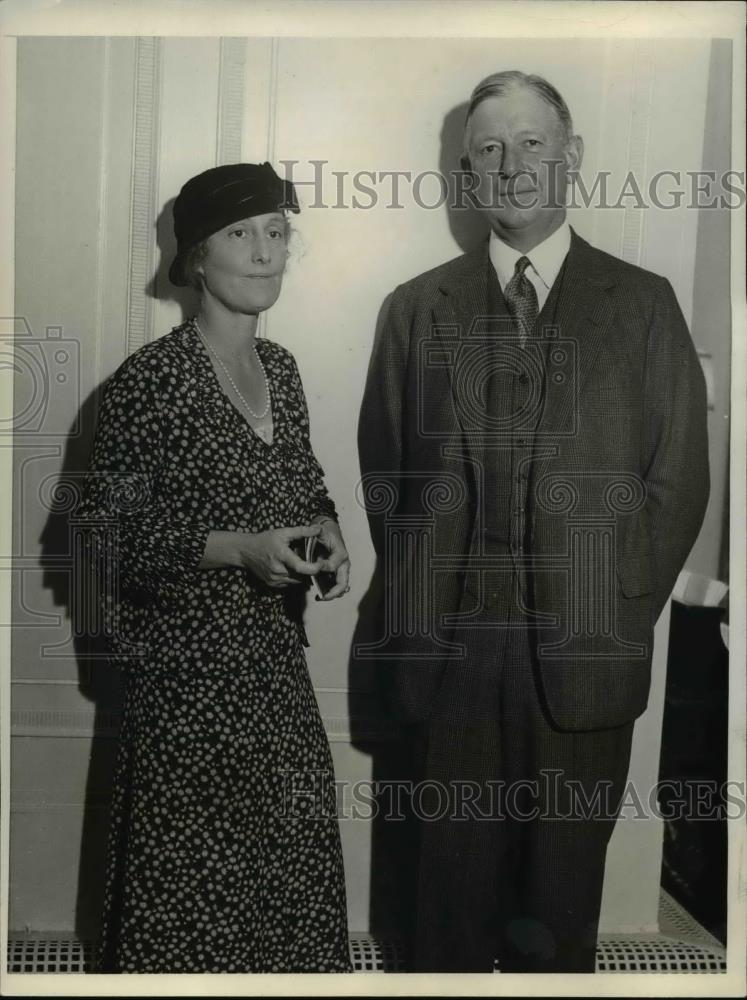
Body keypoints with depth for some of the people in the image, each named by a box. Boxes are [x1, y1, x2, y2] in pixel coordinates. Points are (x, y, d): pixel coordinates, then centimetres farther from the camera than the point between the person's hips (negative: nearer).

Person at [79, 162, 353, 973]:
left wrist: (326, 533, -5)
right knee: (193, 858, 6)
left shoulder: (280, 367, 6)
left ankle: (287, 962, 36)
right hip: (191, 659, -6)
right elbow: (109, 529, -12)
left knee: (294, 844, 14)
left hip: (276, 650, 6)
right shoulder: (150, 379, -14)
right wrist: (238, 549, -22)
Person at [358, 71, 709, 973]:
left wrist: (619, 616, -2)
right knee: (453, 881, 10)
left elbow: (681, 474, 3)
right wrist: (418, 610, 3)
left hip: (587, 653, 0)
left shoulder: (643, 304, 4)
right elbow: (383, 473, 9)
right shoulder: (416, 308, 7)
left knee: (564, 889, 11)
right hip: (449, 651, 1)